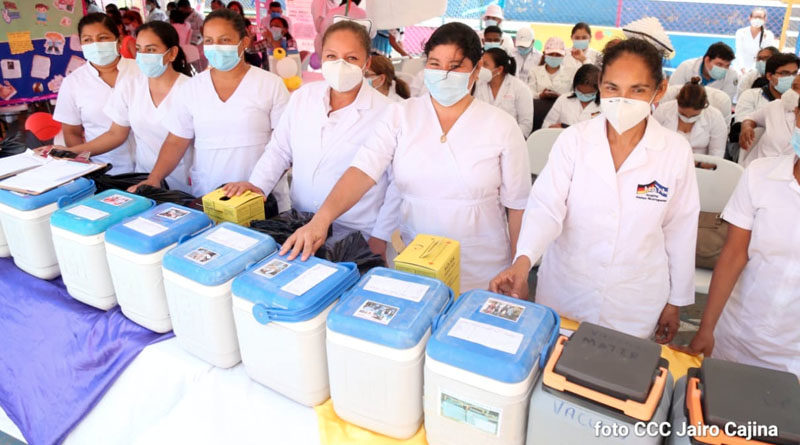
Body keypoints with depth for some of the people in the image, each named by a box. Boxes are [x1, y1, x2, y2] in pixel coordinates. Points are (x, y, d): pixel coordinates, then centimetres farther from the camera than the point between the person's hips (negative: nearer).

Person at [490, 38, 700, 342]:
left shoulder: (676, 152, -7)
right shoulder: (573, 140, -10)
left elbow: (679, 231, 1)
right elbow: (546, 206, -16)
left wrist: (675, 302, 8)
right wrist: (523, 261, -34)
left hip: (635, 303, 0)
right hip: (565, 290, 0)